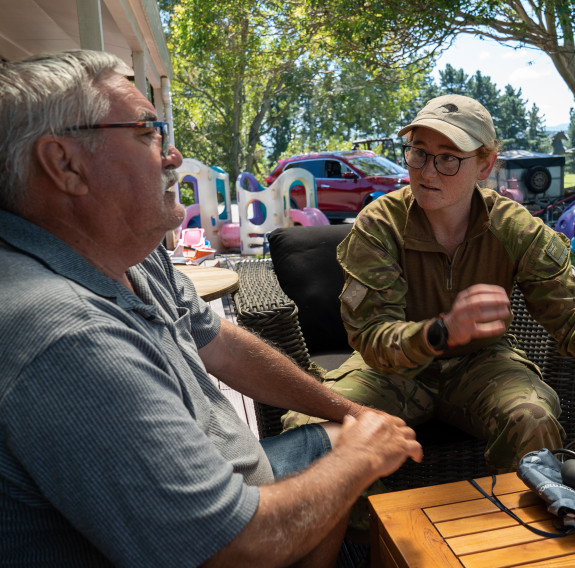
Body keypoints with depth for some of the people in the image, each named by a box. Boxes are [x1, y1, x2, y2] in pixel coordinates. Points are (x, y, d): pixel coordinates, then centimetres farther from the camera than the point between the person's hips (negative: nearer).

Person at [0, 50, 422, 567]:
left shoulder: (137, 256, -5)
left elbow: (223, 346, 5)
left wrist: (347, 411, 7)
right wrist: (364, 454, -14)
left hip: (212, 479, 8)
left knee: (345, 446, 14)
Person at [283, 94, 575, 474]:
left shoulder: (516, 229, -11)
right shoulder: (376, 227, -18)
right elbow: (371, 336, -26)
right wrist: (442, 332, -46)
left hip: (481, 361, 2)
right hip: (395, 367, -1)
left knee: (533, 422, -31)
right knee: (307, 426, -25)